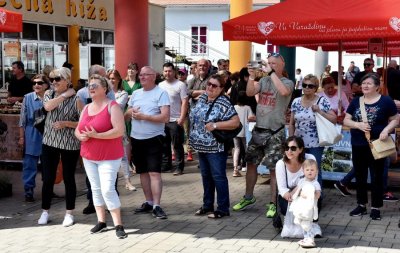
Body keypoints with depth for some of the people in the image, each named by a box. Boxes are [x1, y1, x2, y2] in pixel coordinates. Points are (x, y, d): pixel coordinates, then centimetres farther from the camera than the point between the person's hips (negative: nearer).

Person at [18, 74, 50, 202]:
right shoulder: (28, 98, -2)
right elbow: (23, 119, 2)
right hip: (31, 137, -1)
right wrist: (21, 137, 1)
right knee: (29, 165, 2)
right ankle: (28, 191, 11)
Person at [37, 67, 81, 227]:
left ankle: (69, 213, 18)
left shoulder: (76, 98, -7)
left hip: (70, 144, -3)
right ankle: (45, 212, 20)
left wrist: (65, 123, -19)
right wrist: (65, 95, -14)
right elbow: (48, 106, -18)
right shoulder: (49, 94, 5)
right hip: (49, 142, 3)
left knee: (68, 178, 6)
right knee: (47, 178, 6)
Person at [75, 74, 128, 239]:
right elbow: (78, 129, 15)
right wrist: (80, 136, -9)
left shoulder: (112, 106, -11)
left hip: (109, 156, -7)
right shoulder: (86, 108, 10)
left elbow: (120, 130, -20)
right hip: (88, 156, 7)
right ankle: (101, 221, 20)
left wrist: (96, 135, -24)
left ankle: (118, 225, -4)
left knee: (108, 189, -12)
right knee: (96, 189, 10)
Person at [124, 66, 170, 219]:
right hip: (136, 139, 6)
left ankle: (156, 206, -9)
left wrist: (143, 116, -18)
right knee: (143, 172, 12)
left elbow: (166, 117, -17)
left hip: (153, 139, -6)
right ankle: (148, 202, 22)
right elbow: (126, 115, 16)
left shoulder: (161, 93, -7)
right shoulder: (135, 93, 12)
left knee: (154, 172, -10)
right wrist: (131, 113, -9)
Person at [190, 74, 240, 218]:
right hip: (201, 146, 8)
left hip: (216, 147, -8)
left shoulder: (224, 103, -16)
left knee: (218, 177, -2)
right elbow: (194, 116, 20)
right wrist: (193, 137, 11)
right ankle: (207, 205, 28)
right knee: (206, 176, 16)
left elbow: (236, 122, -21)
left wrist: (215, 125, -25)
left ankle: (223, 209, 7)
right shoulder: (202, 98, 7)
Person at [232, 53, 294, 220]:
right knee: (251, 163, 12)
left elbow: (284, 92, -28)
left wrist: (271, 73, -24)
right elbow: (250, 93, -1)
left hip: (275, 132, -6)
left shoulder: (287, 82, -5)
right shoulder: (264, 80, 10)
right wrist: (251, 77, -14)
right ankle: (248, 197, 27)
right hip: (258, 129, 6)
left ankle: (273, 203, 8)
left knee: (274, 168, -1)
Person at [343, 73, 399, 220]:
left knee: (376, 177, 3)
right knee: (360, 177, 11)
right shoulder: (356, 101, 7)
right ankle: (361, 205, 23)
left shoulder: (386, 101, -4)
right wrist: (358, 125, -13)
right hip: (358, 145, 4)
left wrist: (386, 130, -19)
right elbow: (346, 120, 5)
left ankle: (376, 207, 13)